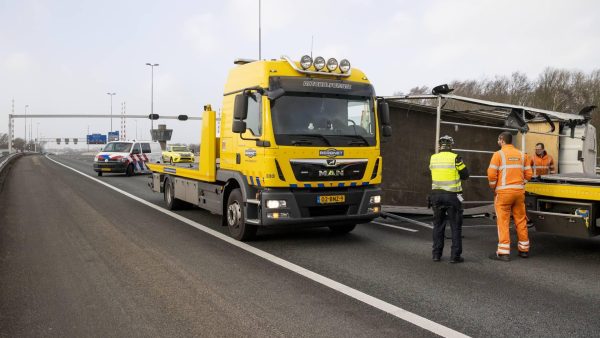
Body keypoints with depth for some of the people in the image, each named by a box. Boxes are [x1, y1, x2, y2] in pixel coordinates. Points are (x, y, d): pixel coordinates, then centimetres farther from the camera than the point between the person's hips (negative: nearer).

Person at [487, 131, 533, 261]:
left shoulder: (498, 154, -4)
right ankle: (524, 249, 22)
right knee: (521, 220, 12)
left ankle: (503, 252, -1)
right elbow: (528, 174, 9)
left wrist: (493, 187, 5)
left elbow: (491, 174, -11)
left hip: (504, 192, -5)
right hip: (519, 191, 5)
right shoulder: (522, 155, 11)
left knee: (503, 221, -1)